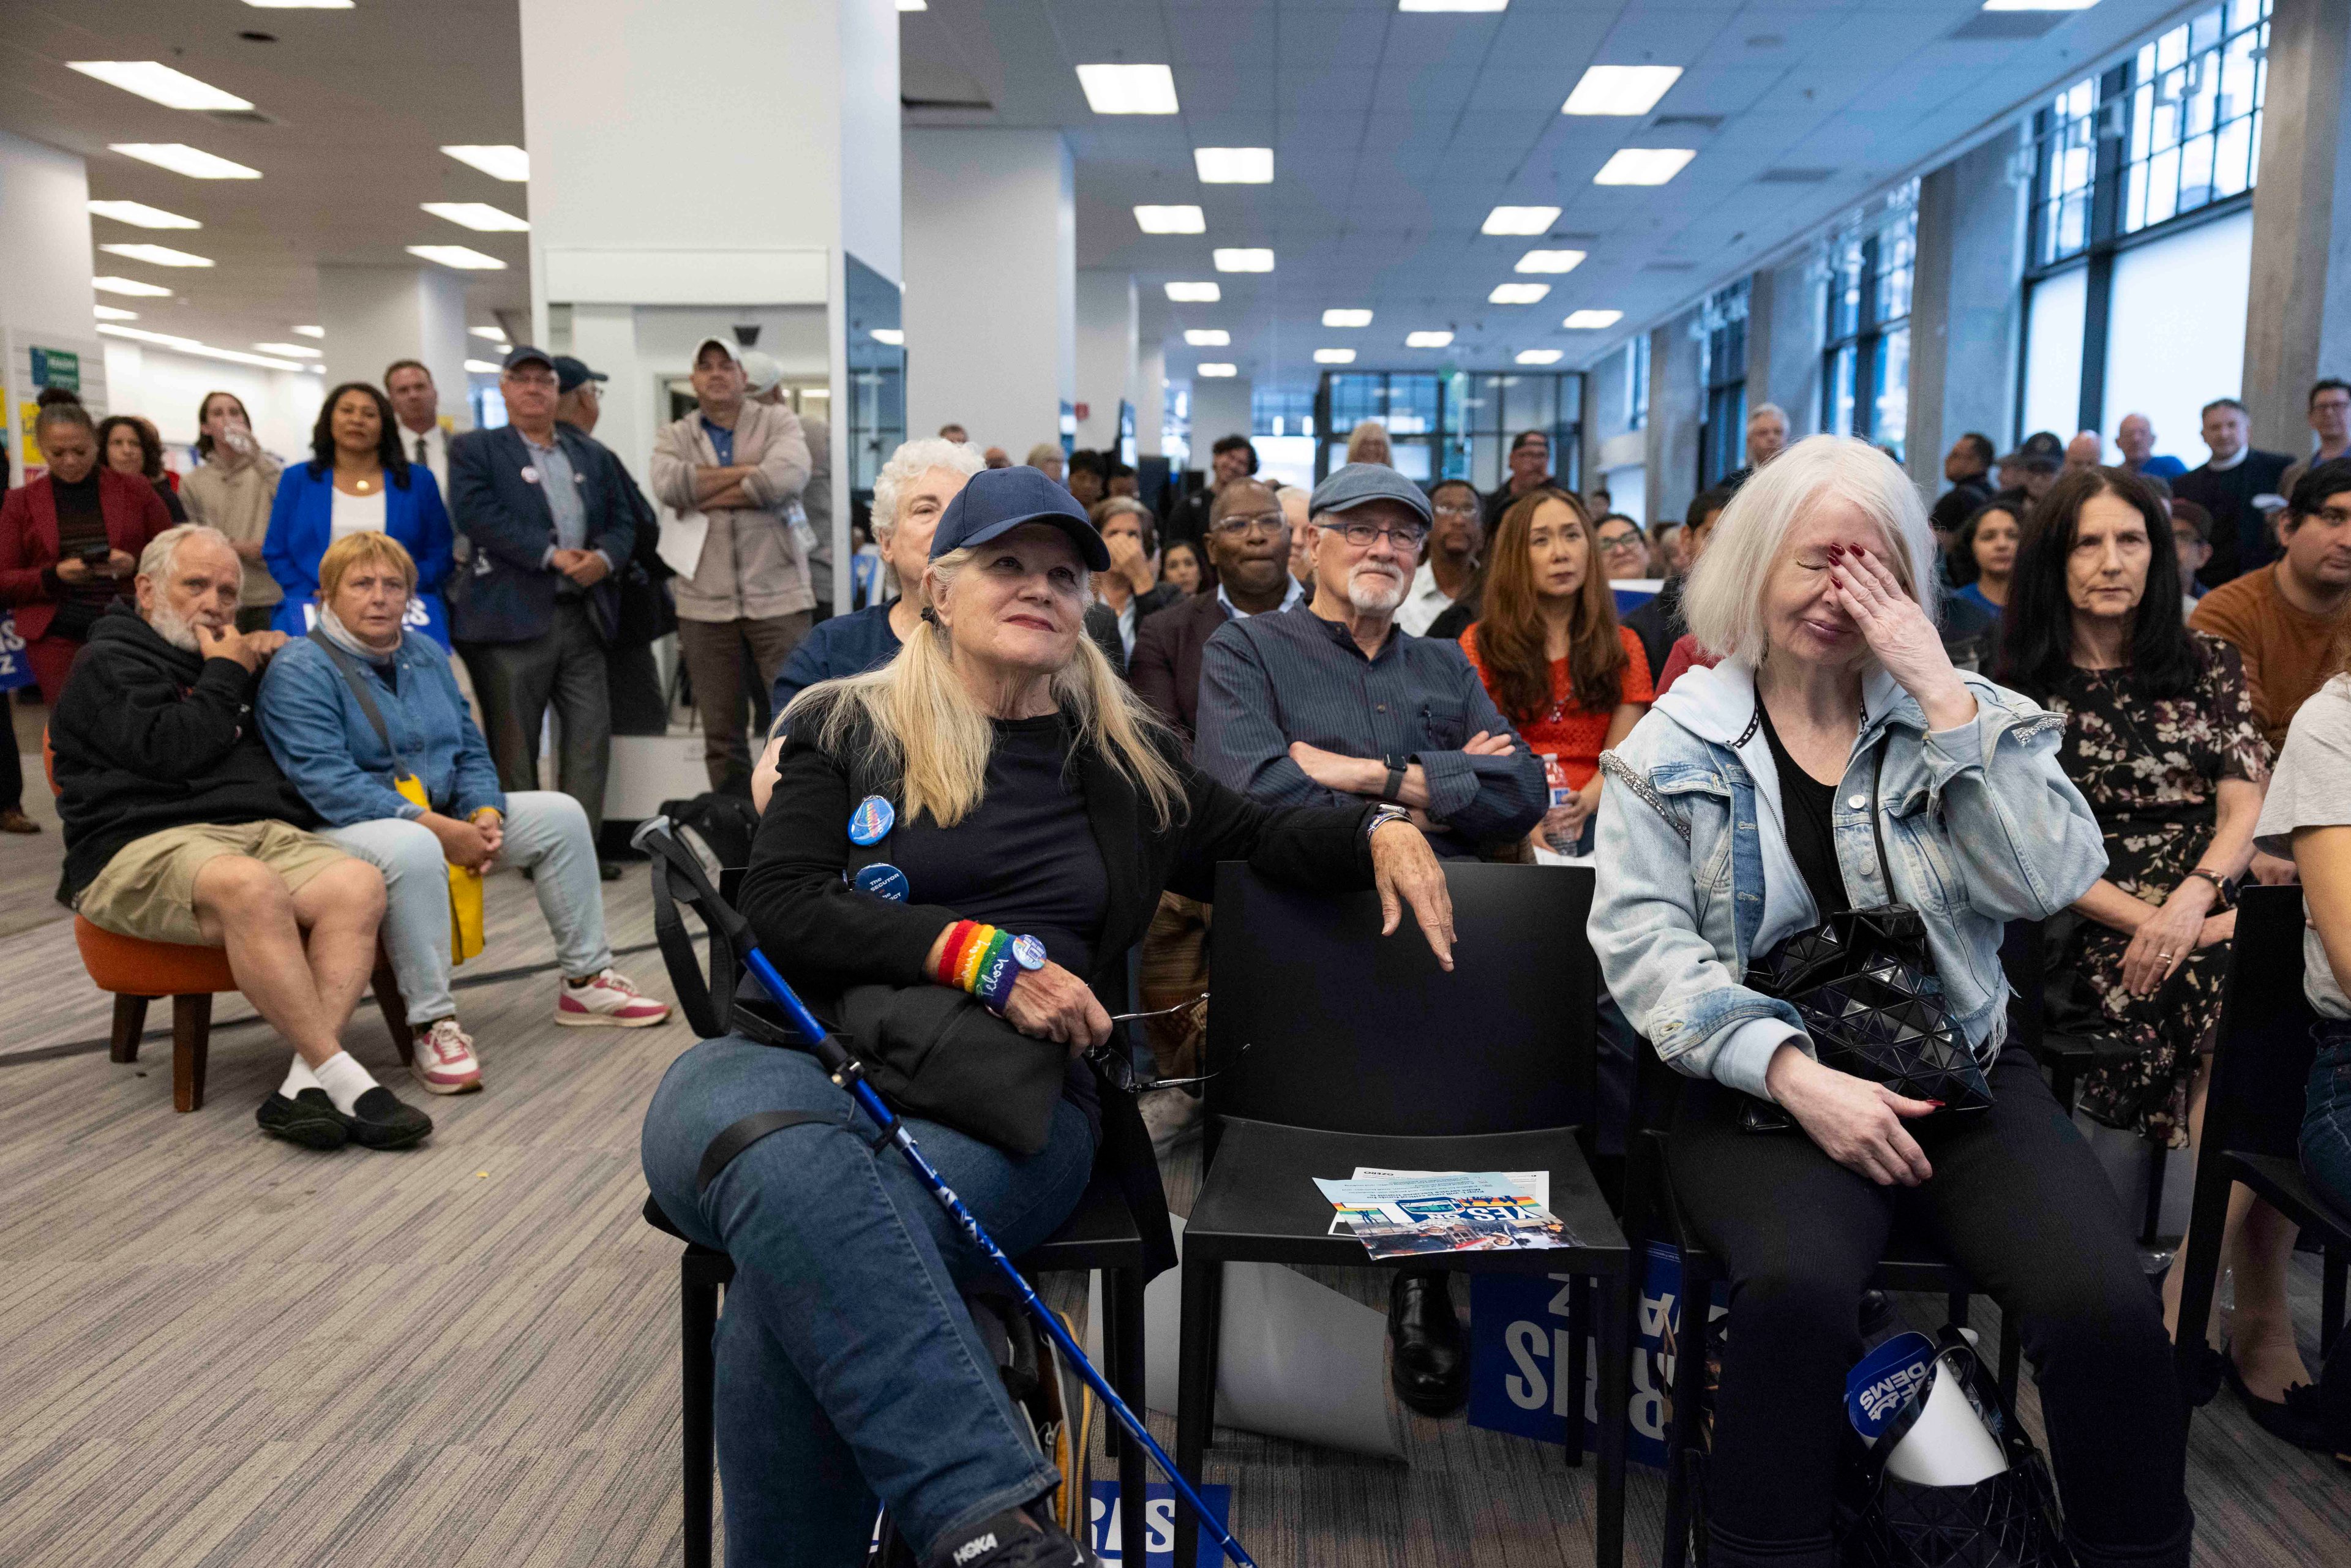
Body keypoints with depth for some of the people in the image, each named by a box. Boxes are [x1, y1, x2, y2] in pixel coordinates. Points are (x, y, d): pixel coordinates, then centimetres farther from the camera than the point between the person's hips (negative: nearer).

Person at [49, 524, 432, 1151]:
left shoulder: (226, 660, 31)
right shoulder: (109, 664, 8)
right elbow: (168, 750, -10)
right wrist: (226, 674, 2)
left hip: (264, 832, 7)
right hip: (143, 847, -6)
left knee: (359, 884, -26)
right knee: (252, 887, -40)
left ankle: (307, 1082, -37)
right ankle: (342, 1077, -40)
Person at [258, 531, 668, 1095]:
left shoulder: (427, 654, 13)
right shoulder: (298, 670, -11)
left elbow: (471, 751, 15)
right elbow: (328, 783, -23)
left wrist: (484, 814, -7)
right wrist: (436, 827, -27)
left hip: (442, 820, 8)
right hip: (342, 831, -8)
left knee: (560, 814, 2)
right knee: (413, 850, -41)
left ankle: (586, 981, 8)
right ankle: (432, 1026, -34)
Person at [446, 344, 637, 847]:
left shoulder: (590, 454, 19)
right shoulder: (474, 449, 5)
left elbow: (622, 520, 15)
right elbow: (478, 515, -11)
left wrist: (603, 557, -8)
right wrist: (552, 554, -16)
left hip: (582, 615, 4)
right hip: (512, 617, -4)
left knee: (590, 736, 1)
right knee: (514, 745, 2)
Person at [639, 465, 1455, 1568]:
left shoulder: (1122, 755, 20)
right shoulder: (849, 725, 12)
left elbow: (1253, 836, 31)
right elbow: (780, 902, 0)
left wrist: (1378, 831, 10)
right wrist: (980, 952, -11)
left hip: (1008, 1089, 1)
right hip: (804, 1055, 0)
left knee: (795, 1282, -34)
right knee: (783, 1162, -41)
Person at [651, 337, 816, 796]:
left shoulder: (778, 422, 7)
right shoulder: (674, 437, 13)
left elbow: (790, 475, -14)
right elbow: (668, 484, -9)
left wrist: (711, 495, -7)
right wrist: (747, 470, -8)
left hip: (778, 595, -2)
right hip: (704, 603, 2)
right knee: (721, 736, 8)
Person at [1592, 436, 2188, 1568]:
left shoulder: (1965, 717, 11)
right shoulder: (1675, 743, 5)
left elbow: (2052, 881, -6)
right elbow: (1641, 941, -5)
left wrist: (1943, 693, -10)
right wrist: (1798, 1077, -16)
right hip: (1765, 1093, -2)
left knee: (2105, 1306, -24)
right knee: (1800, 1286, -32)